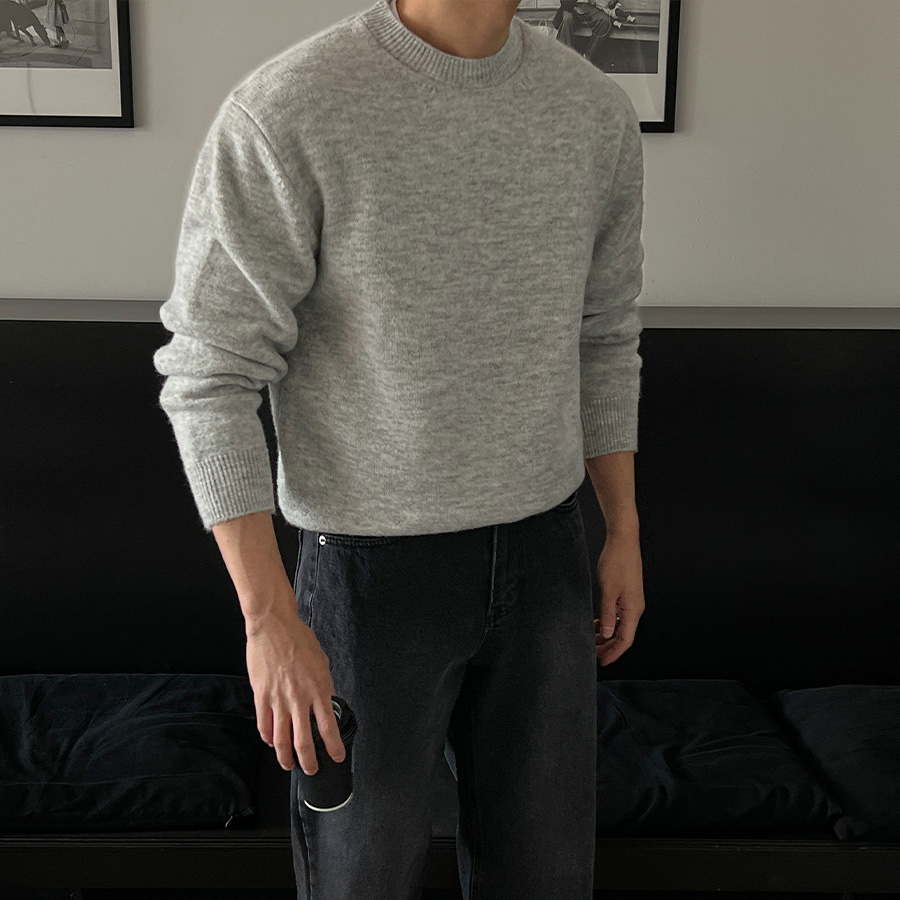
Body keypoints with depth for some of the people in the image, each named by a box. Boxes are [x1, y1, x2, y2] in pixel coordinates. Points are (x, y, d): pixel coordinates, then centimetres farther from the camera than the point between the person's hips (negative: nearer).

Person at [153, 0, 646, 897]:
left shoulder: (598, 111, 0)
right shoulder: (282, 115, -17)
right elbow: (208, 378, -14)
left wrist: (624, 531, 11)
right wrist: (268, 617, -16)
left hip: (543, 552, 5)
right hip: (371, 563, -4)